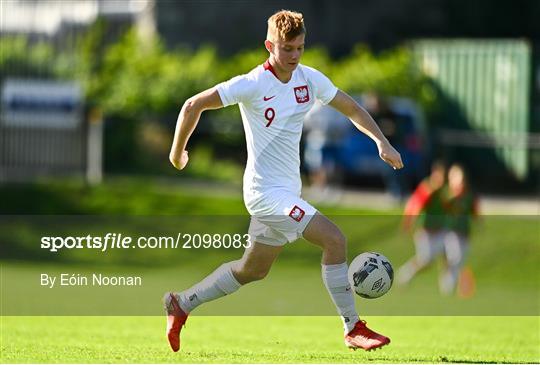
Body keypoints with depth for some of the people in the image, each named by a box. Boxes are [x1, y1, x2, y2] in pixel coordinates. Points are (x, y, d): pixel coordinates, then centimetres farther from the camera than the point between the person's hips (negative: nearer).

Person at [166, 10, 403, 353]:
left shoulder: (309, 79, 2)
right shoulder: (252, 84, -16)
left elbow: (352, 108, 13)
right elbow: (193, 106, -11)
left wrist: (382, 142, -2)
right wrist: (177, 152, -1)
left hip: (288, 192, 8)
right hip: (267, 192, -8)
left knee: (253, 270, 20)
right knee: (334, 239, -20)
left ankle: (182, 304, 35)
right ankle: (353, 328, -12)